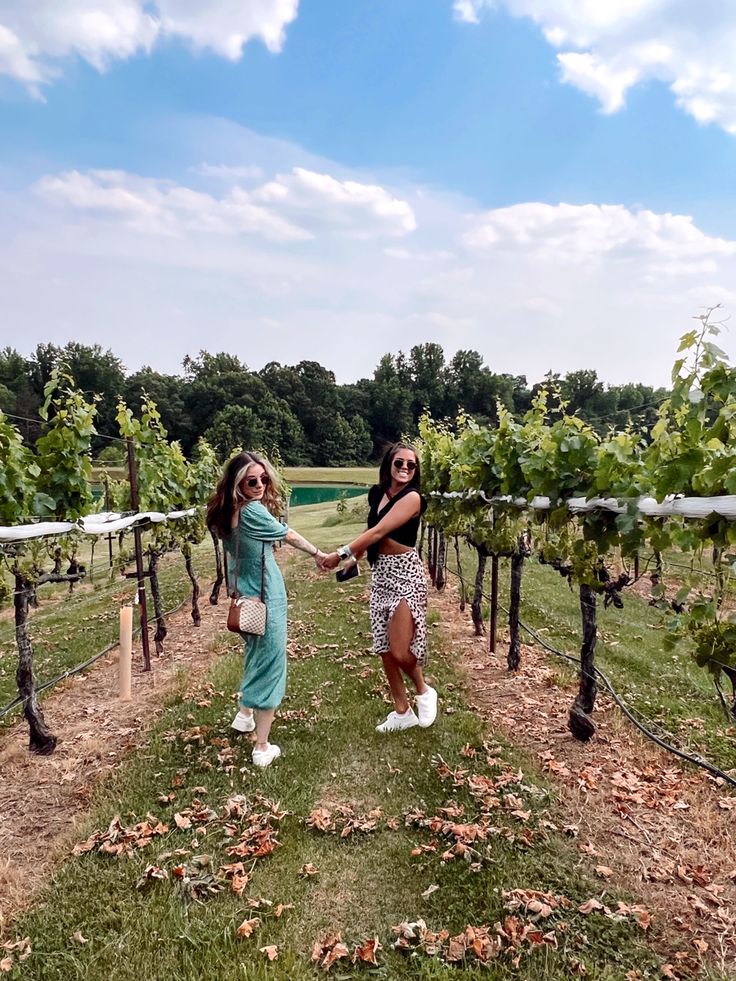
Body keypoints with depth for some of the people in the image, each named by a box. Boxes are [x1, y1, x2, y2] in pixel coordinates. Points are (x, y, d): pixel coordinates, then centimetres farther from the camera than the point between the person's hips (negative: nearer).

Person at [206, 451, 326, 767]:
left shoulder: (226, 513, 1)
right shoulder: (253, 511, -22)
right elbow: (289, 536, -8)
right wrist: (318, 554, 7)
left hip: (244, 596, 8)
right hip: (265, 599, -8)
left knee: (255, 656, 28)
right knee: (270, 666, 1)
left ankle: (244, 715, 46)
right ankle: (262, 748, 9)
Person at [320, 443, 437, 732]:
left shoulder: (412, 497, -14)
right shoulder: (377, 493, 8)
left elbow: (379, 532, -21)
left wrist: (342, 553, -22)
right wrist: (353, 557, 10)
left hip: (405, 573, -7)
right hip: (380, 573, 7)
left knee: (399, 651, -11)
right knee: (384, 649, 11)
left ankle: (424, 691, 22)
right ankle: (402, 712, 28)